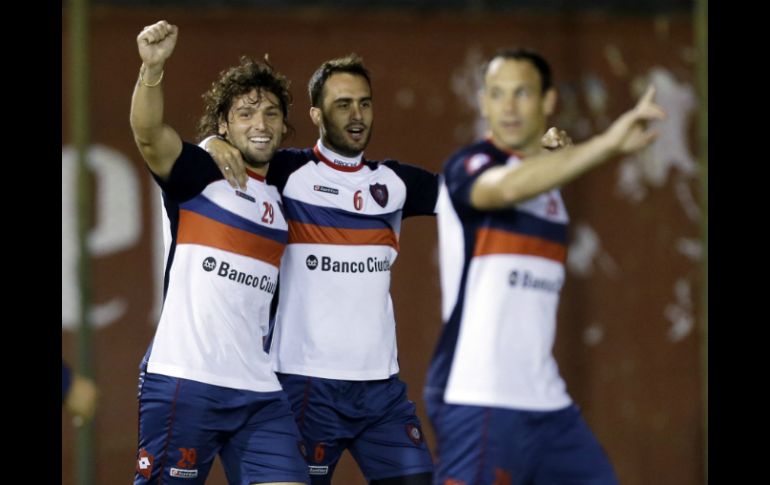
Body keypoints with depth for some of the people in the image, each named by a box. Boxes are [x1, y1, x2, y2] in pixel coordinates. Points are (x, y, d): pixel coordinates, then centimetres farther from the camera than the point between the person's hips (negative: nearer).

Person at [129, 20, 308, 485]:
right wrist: (152, 68, -40)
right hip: (183, 381, -5)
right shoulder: (199, 173, -1)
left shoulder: (284, 193, 14)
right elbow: (148, 133, -23)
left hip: (260, 393, 5)